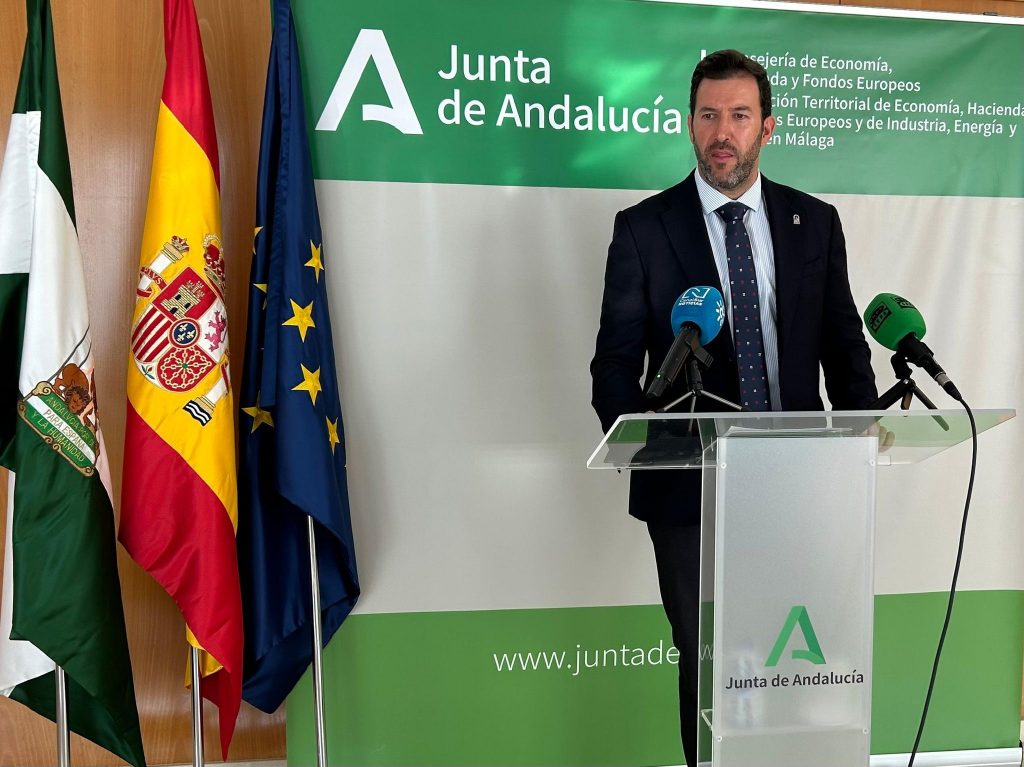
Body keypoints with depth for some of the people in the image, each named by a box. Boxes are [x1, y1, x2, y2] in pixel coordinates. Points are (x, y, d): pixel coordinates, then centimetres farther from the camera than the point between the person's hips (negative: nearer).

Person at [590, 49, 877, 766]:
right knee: (705, 663, 15)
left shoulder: (816, 222, 6)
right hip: (689, 488, -2)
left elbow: (844, 342, 9)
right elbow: (616, 362, -3)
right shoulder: (643, 228, -2)